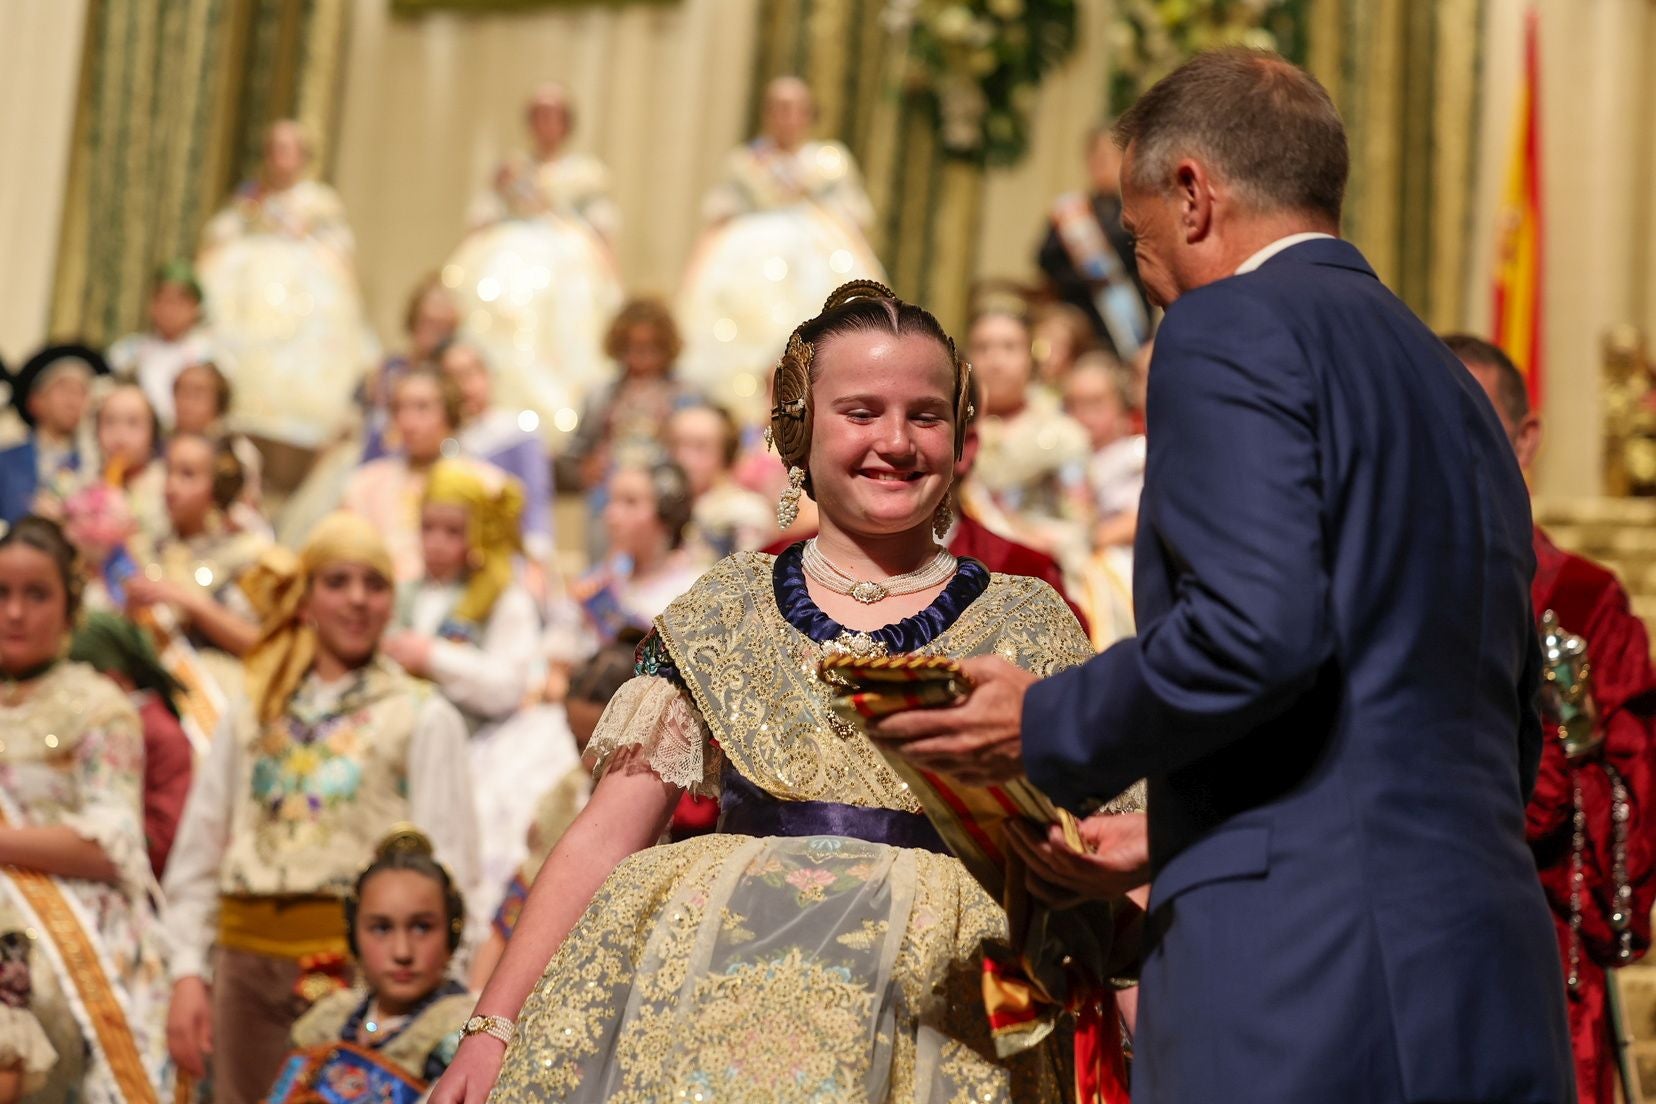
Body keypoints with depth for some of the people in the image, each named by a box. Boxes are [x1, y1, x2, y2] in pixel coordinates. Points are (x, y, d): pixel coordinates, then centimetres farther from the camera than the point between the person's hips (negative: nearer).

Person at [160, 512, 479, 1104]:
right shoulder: (253, 716, 14)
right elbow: (195, 855, 15)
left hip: (362, 965, -4)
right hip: (248, 960, 4)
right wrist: (188, 972, 6)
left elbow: (445, 871, -2)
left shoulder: (424, 718, 3)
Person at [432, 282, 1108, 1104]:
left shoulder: (1029, 627, 12)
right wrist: (492, 1028, 0)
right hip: (717, 978, 1)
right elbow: (601, 842, 9)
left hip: (935, 996, 0)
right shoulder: (724, 613, 13)